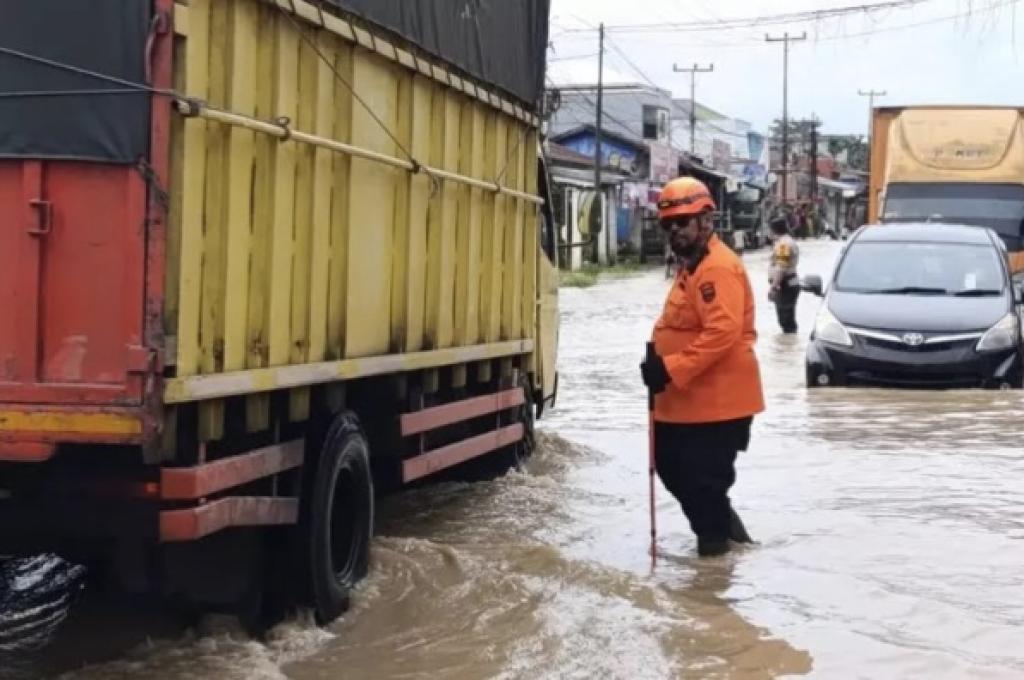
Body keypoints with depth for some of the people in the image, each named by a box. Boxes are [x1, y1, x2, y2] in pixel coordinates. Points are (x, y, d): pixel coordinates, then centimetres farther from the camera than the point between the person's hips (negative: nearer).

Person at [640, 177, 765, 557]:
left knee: (703, 477, -4)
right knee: (672, 467, 19)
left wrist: (671, 369, -27)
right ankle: (721, 525, 34)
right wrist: (660, 356, 6)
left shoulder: (718, 268, -18)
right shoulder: (691, 266, 16)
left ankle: (715, 538, 12)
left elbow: (722, 333, -28)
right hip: (685, 399, 11)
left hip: (717, 400, -11)